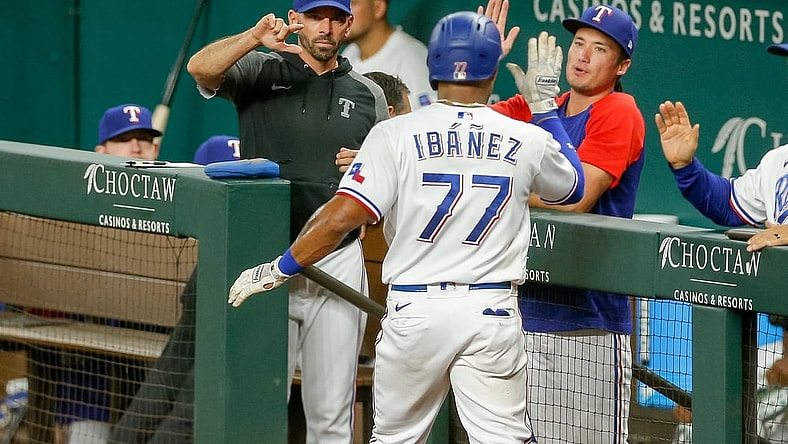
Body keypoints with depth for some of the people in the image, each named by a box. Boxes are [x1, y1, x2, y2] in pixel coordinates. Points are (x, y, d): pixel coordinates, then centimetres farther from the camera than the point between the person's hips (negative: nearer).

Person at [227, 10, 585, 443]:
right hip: (492, 311, 1)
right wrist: (548, 111, 32)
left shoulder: (396, 134, -3)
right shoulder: (527, 140, 3)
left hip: (415, 310, 0)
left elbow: (342, 215, -9)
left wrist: (279, 269, 2)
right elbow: (573, 187, 25)